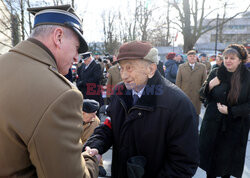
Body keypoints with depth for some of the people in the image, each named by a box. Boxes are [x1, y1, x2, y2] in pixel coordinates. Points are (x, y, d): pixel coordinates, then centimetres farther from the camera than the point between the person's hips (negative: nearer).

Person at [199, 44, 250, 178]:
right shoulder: (215, 73, -2)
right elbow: (203, 94, 1)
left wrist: (230, 111, -16)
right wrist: (210, 85, -18)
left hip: (235, 126, -1)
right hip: (213, 123, 2)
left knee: (228, 157, 14)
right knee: (211, 154, 12)